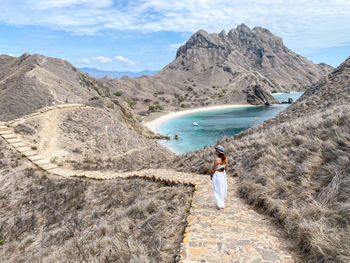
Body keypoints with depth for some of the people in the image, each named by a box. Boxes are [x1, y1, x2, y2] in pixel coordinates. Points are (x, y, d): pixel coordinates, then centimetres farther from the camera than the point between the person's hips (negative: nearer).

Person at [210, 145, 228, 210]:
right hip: (223, 174, 6)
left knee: (217, 190, 9)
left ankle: (220, 205, 8)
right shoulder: (225, 158, -8)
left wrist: (211, 175, -3)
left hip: (216, 174, -6)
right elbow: (226, 168, -1)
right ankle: (222, 203, 34)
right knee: (222, 189, 20)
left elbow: (214, 169, -19)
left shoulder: (216, 159, -26)